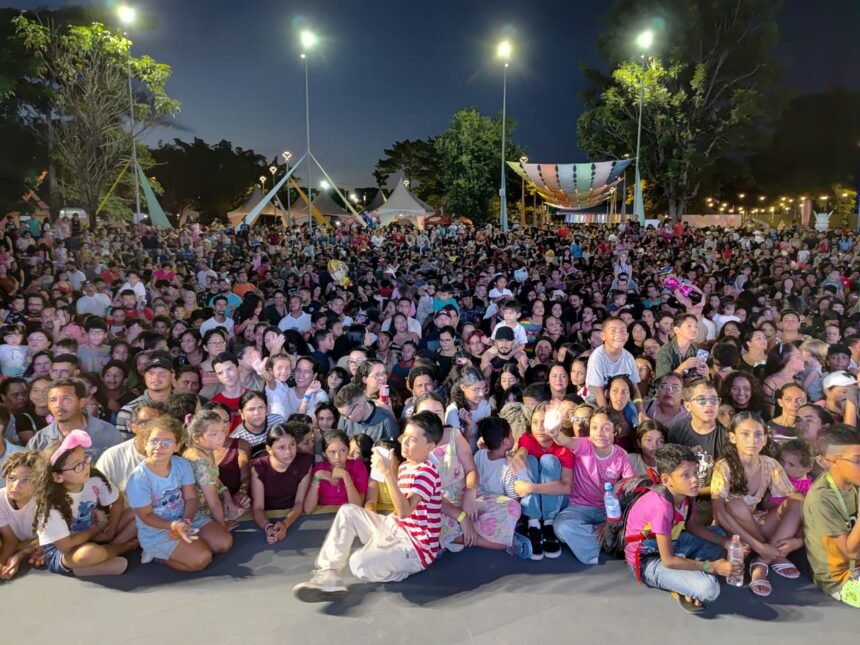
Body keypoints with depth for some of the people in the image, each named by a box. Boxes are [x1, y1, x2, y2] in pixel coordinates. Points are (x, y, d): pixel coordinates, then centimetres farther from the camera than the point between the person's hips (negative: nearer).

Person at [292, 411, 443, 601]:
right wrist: (382, 522, 6)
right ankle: (328, 573, -5)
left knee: (360, 564, -32)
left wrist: (388, 473, -36)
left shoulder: (427, 472, -19)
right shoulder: (405, 466, 8)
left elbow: (405, 511, -32)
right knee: (348, 511, 2)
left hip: (417, 546, -10)